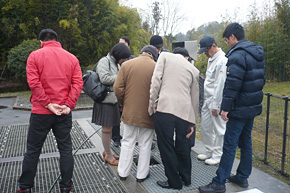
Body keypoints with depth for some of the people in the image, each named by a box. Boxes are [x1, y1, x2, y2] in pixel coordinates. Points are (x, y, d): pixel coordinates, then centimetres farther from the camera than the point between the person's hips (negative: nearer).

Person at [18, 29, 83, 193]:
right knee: (65, 149, 10)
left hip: (41, 112, -1)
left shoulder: (35, 56, -1)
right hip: (64, 113, 2)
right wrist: (68, 105, -9)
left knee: (33, 150, 12)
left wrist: (48, 104, -11)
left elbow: (34, 82, -12)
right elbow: (78, 83, -5)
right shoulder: (72, 58, 5)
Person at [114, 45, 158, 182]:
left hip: (129, 111, 2)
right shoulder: (157, 67, -7)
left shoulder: (126, 64, -1)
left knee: (127, 142, 16)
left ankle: (123, 173, 27)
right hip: (148, 113, -2)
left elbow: (118, 88, -4)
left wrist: (123, 103, 11)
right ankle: (142, 175, 24)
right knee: (145, 144, 13)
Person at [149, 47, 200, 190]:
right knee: (182, 145, 20)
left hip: (164, 107, -4)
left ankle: (174, 182, 18)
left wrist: (153, 103, 1)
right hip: (185, 111, 4)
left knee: (166, 146, 7)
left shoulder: (165, 56, 13)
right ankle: (186, 178, 35)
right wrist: (192, 122, 28)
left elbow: (156, 80, -2)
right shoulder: (194, 70, 19)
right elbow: (195, 98, 21)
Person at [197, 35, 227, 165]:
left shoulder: (222, 61, -18)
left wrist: (215, 106, -19)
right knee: (205, 126, 15)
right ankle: (209, 151, 31)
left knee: (219, 128, 3)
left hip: (217, 101, -10)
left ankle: (217, 155, 17)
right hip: (208, 99, 10)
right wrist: (208, 101, 18)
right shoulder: (211, 59, 14)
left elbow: (220, 85, -20)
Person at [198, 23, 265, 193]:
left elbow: (232, 84, -24)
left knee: (229, 145, -4)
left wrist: (226, 107, -20)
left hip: (239, 109, -9)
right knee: (246, 142, 17)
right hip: (254, 107, 9)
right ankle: (243, 177, 29)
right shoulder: (258, 53, 12)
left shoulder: (237, 55, -18)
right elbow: (261, 79, 18)